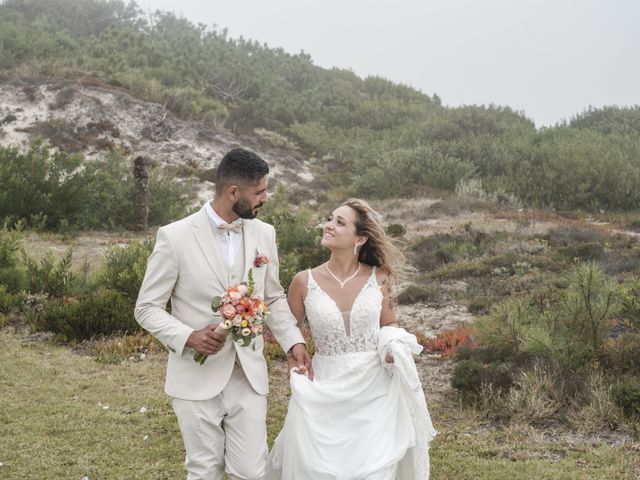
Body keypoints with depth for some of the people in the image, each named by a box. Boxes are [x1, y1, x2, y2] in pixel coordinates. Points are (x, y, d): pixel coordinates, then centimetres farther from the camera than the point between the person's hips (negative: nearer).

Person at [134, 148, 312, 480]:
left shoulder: (264, 233, 3)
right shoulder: (175, 236, -10)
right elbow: (147, 307, -5)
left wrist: (293, 341, -1)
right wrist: (188, 336, -21)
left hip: (249, 377, 3)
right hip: (197, 379, -3)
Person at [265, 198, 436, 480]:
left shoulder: (379, 277, -3)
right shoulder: (305, 282, -5)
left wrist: (393, 347, -9)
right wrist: (297, 372, -5)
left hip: (376, 392, 0)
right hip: (326, 394, 0)